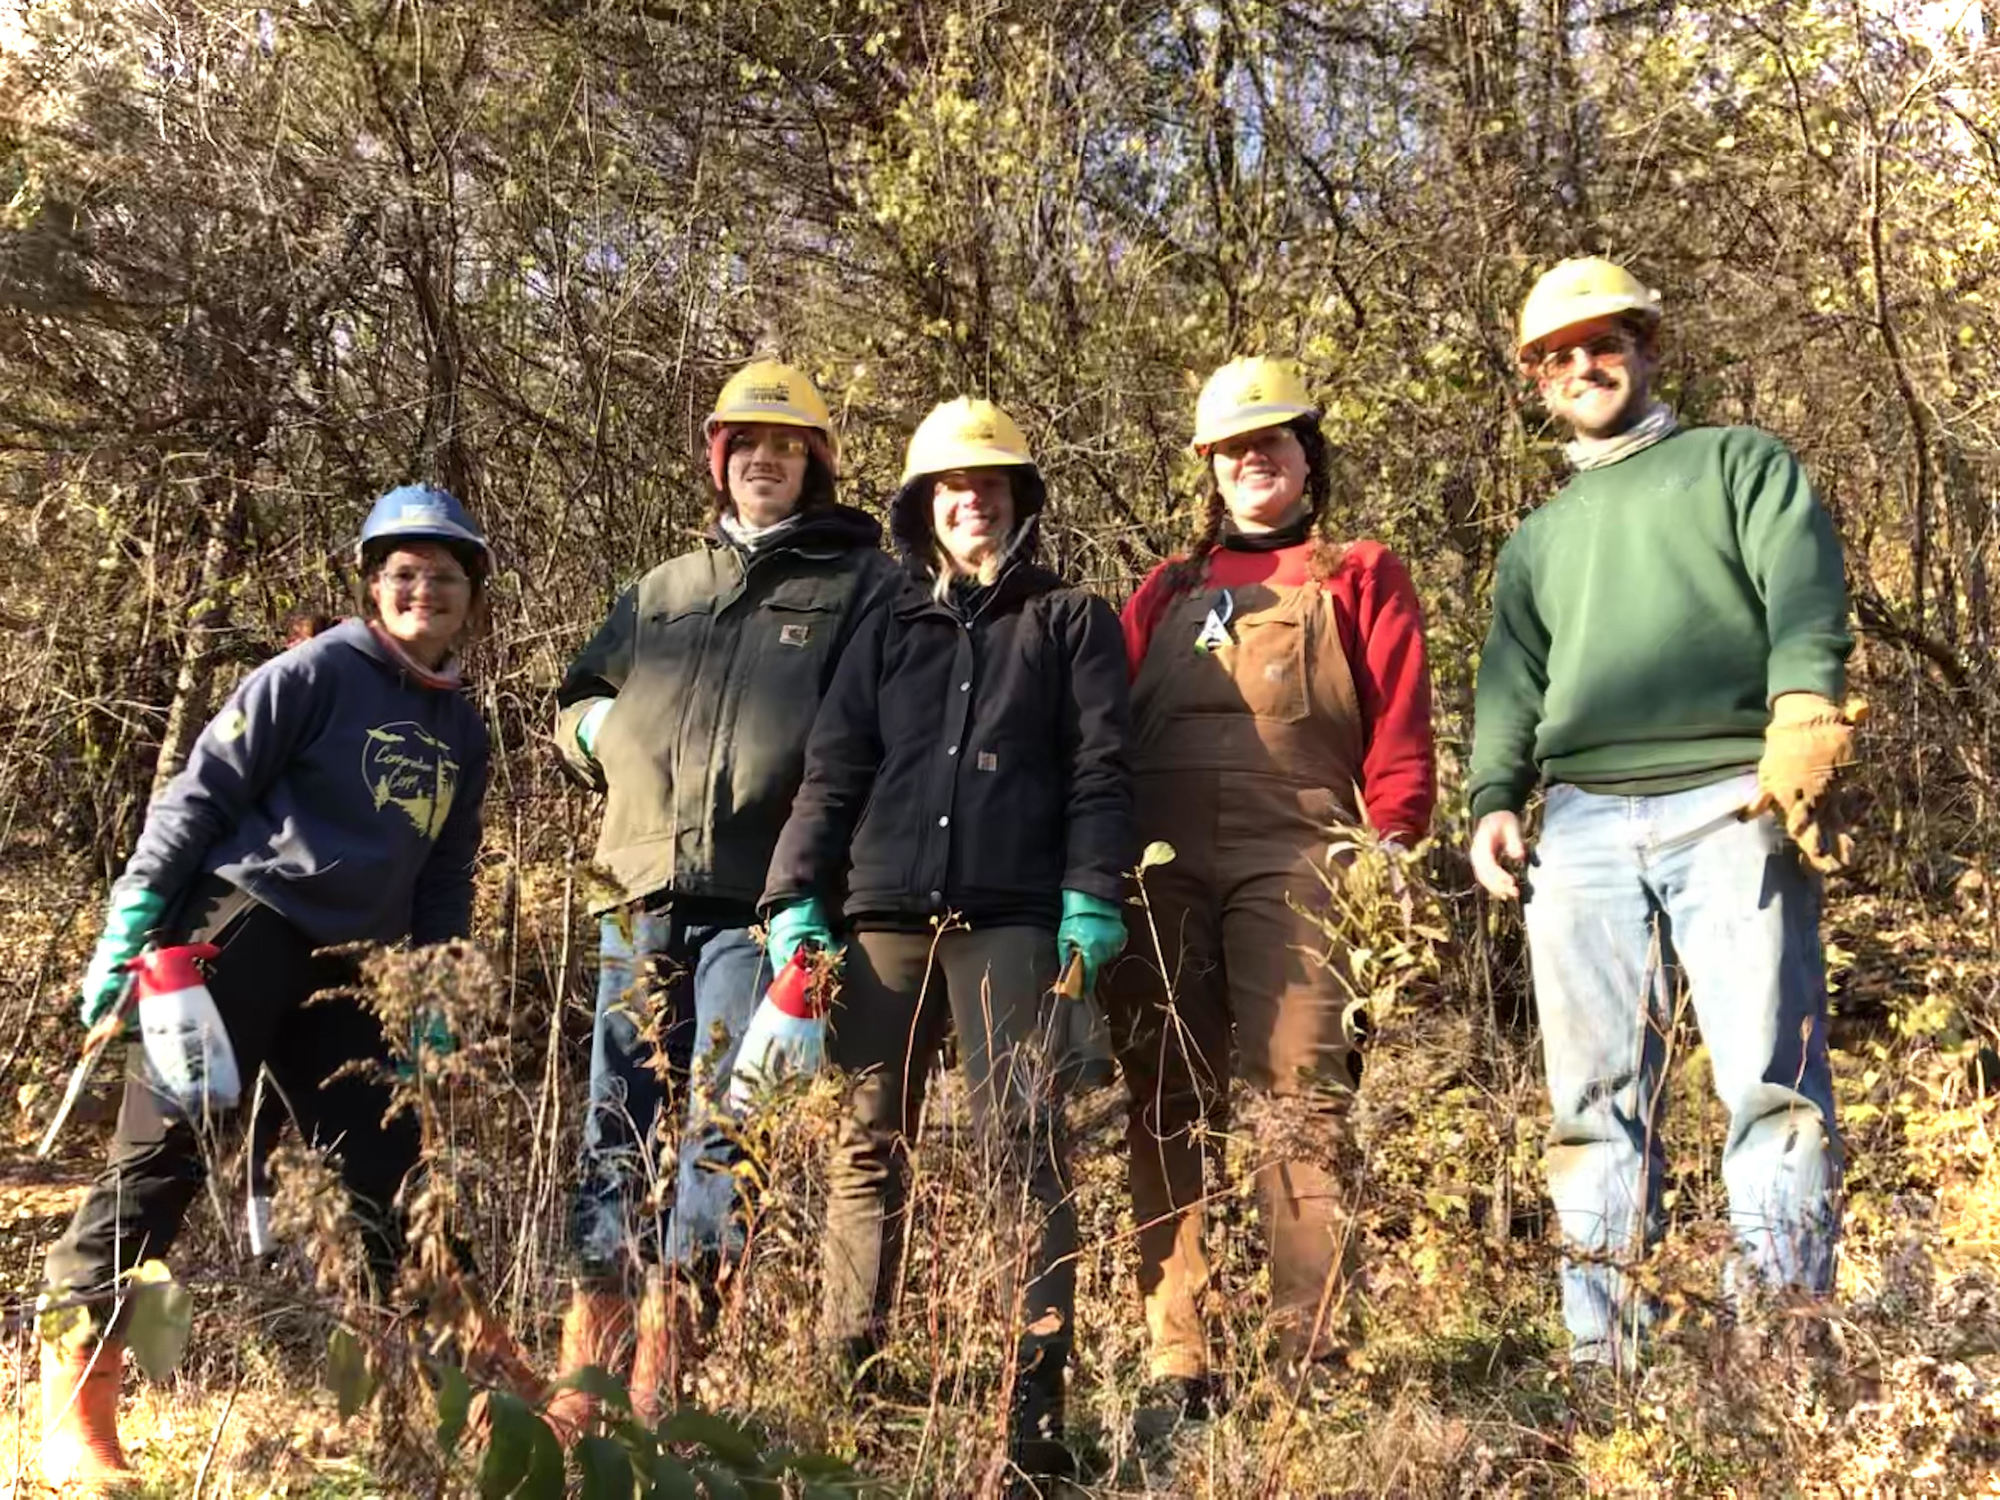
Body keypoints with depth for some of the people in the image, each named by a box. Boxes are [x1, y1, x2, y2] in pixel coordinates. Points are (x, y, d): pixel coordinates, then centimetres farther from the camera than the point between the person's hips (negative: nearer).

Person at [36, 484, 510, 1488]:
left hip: (344, 965, 6)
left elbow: (445, 875, 19)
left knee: (384, 1159, 8)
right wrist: (132, 918, -13)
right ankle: (76, 1386, 1)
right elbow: (202, 793, -7)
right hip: (239, 926, -6)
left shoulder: (462, 729, 15)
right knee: (165, 1148, -7)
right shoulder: (313, 672, -5)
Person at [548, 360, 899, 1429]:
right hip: (642, 896, 4)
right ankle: (583, 1380, 14)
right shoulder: (661, 590, 23)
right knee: (618, 1131, 6)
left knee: (717, 1134, -4)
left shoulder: (863, 584, 9)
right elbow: (573, 706, 29)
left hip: (761, 902, -4)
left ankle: (655, 1388, 4)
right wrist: (606, 728, 5)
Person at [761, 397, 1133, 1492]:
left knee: (1023, 1147, -7)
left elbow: (1099, 769, 3)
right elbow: (831, 775, 14)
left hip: (1013, 918, -3)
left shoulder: (1071, 620, 13)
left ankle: (1036, 1404, -4)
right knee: (867, 1146, 5)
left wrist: (1091, 898, -9)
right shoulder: (889, 631, 20)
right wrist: (795, 900, 2)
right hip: (884, 915, 3)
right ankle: (843, 1383, 13)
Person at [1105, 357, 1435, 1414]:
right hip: (1158, 866, 3)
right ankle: (1177, 1366, 6)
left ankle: (1315, 1358, -6)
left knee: (1299, 1105, -9)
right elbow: (1110, 726, 17)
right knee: (1168, 1115, 1)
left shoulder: (1359, 577, 16)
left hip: (1289, 861, -3)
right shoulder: (1167, 591, 24)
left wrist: (1392, 850, -7)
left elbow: (1399, 733, 6)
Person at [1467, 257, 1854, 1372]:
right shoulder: (1537, 540, 29)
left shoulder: (1740, 462, 18)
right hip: (1583, 828, 4)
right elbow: (1513, 684, 20)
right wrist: (1495, 798, 2)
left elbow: (1804, 590, 1)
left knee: (1771, 1083, -9)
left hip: (1728, 803, -3)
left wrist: (1804, 715, -18)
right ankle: (1606, 1359, 5)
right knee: (1596, 1100, 0)